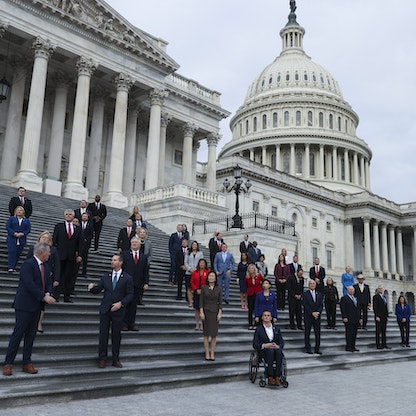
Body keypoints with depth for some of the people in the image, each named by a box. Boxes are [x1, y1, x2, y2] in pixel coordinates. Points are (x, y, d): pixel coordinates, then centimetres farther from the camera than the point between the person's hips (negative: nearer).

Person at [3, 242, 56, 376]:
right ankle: (8, 364, 6)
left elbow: (48, 284, 13)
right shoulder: (28, 264, -14)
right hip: (24, 306, -8)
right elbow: (30, 285, -22)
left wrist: (48, 294, -8)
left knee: (31, 335, 10)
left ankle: (27, 363, 17)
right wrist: (44, 297, -21)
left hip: (36, 307, 8)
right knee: (18, 334, -3)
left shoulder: (45, 267, 12)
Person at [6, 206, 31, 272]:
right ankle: (11, 267, -14)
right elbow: (7, 227, -1)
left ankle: (14, 267, 9)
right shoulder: (11, 219, 10)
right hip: (12, 239, -2)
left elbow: (28, 229, 5)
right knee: (12, 252, -13)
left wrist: (22, 234, -13)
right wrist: (14, 233, -14)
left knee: (18, 254, 2)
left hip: (21, 240, 2)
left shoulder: (27, 220, 14)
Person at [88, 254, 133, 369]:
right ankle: (102, 358, 13)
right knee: (103, 334, 3)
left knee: (116, 335, 5)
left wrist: (121, 303, -15)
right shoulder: (105, 277, 10)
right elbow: (97, 290, 8)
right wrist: (92, 287, -14)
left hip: (118, 311, -2)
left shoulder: (127, 278, 1)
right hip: (105, 310, 2)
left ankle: (116, 359, 16)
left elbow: (130, 294, -2)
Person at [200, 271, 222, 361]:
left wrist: (220, 313, -6)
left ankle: (212, 353, 10)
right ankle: (207, 353, 10)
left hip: (215, 312, 1)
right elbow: (201, 301, -1)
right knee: (206, 333, 3)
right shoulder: (204, 288, 0)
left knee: (214, 334, 3)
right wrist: (201, 312, -8)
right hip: (206, 312, -1)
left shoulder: (218, 289, 2)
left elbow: (220, 302, 1)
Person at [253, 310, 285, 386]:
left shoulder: (276, 329, 17)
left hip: (276, 349, 2)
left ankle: (277, 377, -34)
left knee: (279, 351, -34)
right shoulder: (259, 329, 9)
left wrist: (278, 346, -11)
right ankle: (270, 378, -38)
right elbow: (255, 344, 2)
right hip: (264, 352, -2)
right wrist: (264, 345, -17)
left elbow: (282, 342, 12)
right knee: (270, 350, -37)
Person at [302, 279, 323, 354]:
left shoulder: (319, 294, 12)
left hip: (317, 316, 3)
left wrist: (318, 312, -9)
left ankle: (317, 349, 9)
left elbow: (321, 305, 7)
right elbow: (305, 305, -8)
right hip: (308, 317, -3)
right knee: (307, 333, 2)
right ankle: (308, 348, 9)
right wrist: (312, 313, -15)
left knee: (318, 333, 3)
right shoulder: (305, 294, -1)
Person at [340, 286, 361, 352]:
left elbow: (358, 308, 21)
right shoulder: (344, 298, -3)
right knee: (349, 333, -6)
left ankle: (353, 346, 12)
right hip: (349, 319, -7)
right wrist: (344, 317, -17)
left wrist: (359, 318, 15)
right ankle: (348, 347, -2)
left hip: (356, 320, 7)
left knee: (354, 334, 7)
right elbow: (343, 309, -9)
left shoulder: (356, 298, 21)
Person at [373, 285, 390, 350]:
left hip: (384, 317, 7)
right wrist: (377, 316, -18)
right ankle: (378, 345, -1)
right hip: (379, 317, -7)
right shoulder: (375, 297, -5)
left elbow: (386, 307, 20)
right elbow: (375, 307, -11)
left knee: (384, 331, 8)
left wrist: (387, 316, 12)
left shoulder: (384, 297, 17)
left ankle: (384, 344, 11)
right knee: (378, 331, -3)